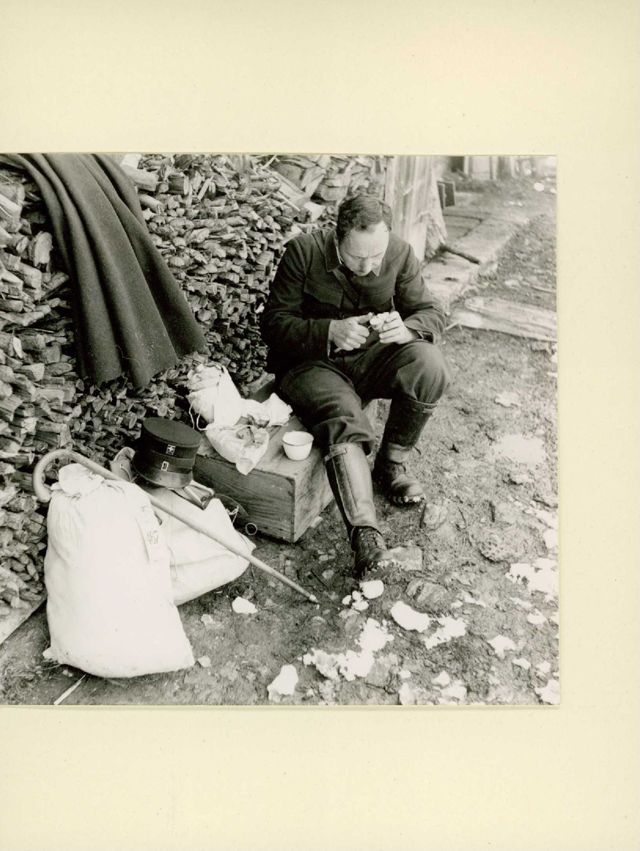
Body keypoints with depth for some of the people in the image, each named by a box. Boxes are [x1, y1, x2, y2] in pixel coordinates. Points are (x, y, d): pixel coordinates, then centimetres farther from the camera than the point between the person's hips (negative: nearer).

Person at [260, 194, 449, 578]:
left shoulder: (400, 253, -7)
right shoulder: (304, 252, -15)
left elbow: (432, 312, -2)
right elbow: (274, 323, -14)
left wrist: (407, 329, -28)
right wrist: (331, 331, -31)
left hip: (371, 356, 3)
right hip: (310, 363, -3)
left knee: (429, 365, -26)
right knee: (343, 419, -34)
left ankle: (392, 463, -5)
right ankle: (365, 531, -36)